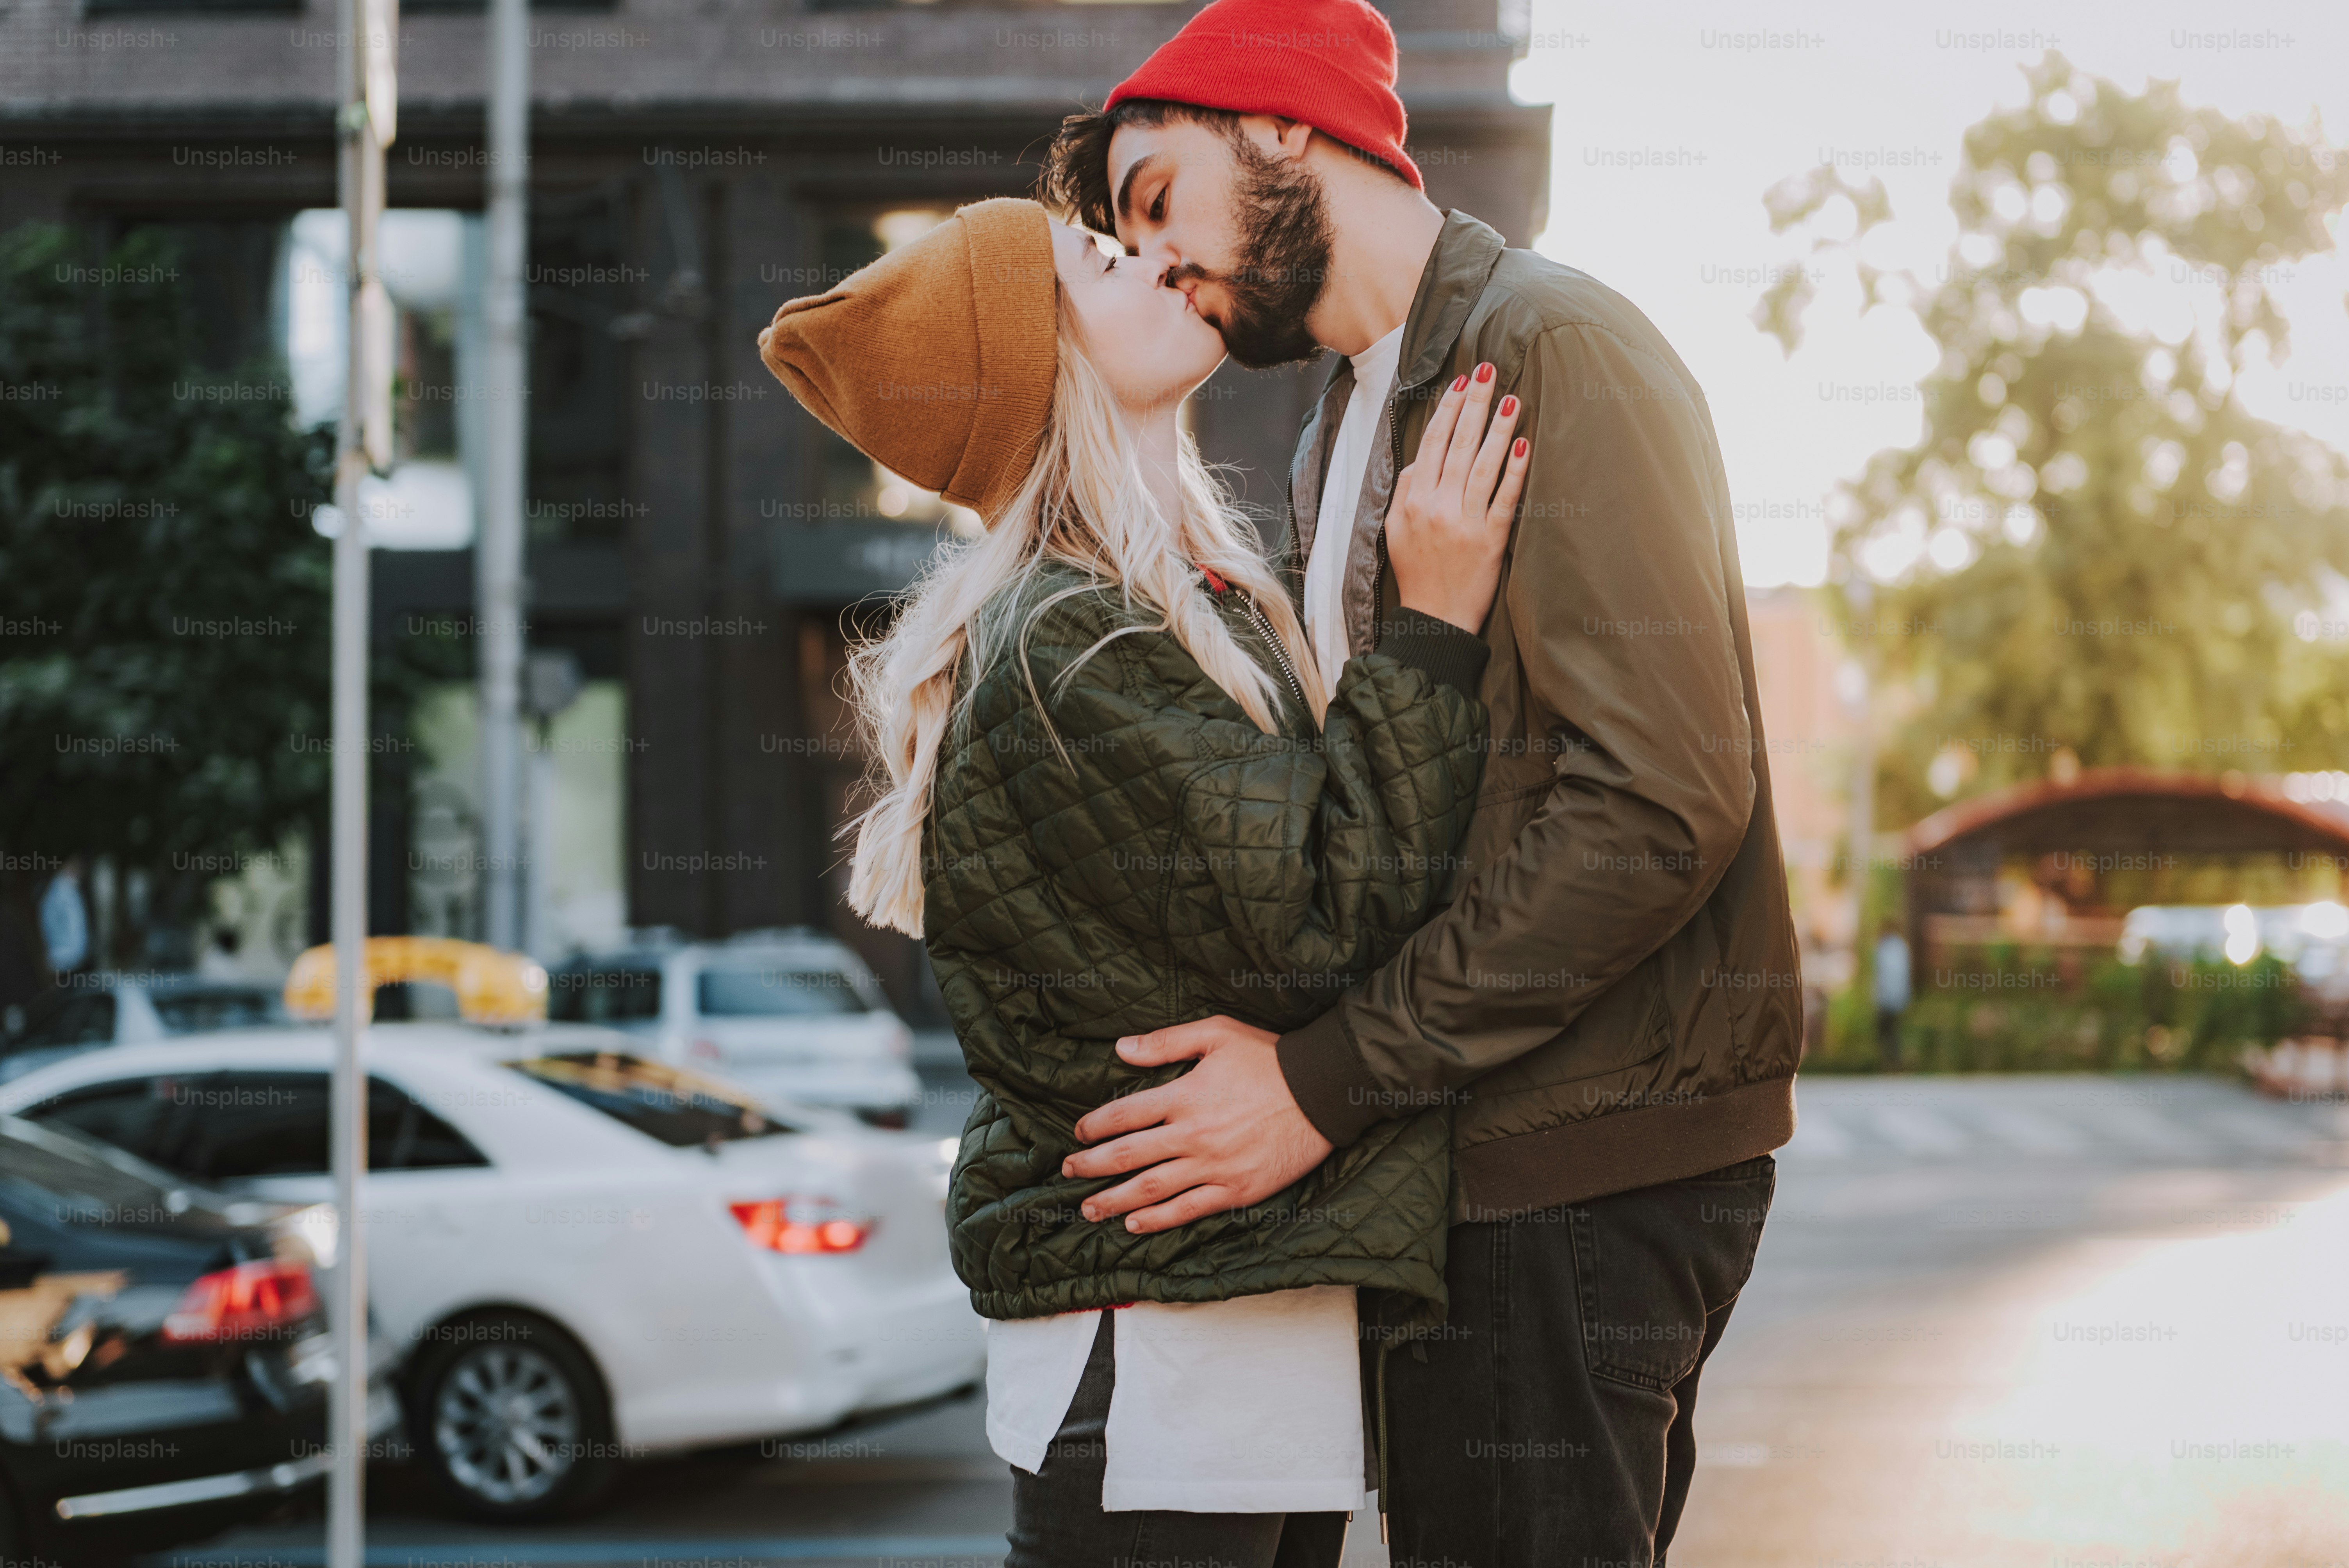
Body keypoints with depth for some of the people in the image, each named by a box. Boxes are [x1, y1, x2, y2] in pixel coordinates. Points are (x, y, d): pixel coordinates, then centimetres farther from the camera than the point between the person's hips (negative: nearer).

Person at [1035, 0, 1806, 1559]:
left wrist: (1329, 1080, -18)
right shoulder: (1342, 433, 23)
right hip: (1487, 1149, 9)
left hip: (1580, 1161, -9)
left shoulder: (1553, 347, -9)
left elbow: (1660, 799, -19)